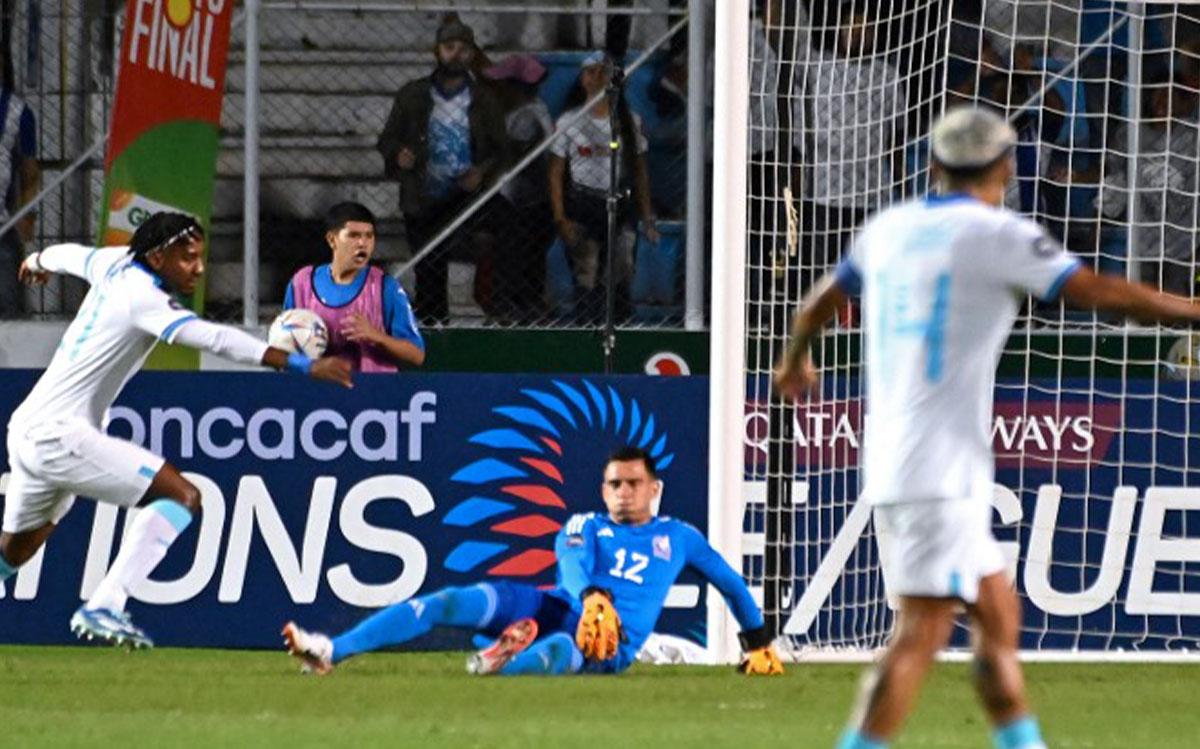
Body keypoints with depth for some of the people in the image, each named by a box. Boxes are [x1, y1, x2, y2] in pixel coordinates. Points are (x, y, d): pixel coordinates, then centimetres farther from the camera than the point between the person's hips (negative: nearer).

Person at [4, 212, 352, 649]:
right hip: (58, 434, -10)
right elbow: (215, 340, -29)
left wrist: (39, 262, 59)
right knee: (182, 496, -17)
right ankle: (104, 608, -24)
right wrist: (301, 365, -34)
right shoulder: (141, 297, -16)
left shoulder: (115, 265, 11)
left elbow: (72, 255, 34)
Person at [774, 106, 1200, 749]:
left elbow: (820, 301, 31)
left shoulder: (890, 229, 15)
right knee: (923, 632, -12)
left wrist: (794, 362, 51)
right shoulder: (995, 234, -7)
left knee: (999, 617, 15)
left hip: (889, 461, 8)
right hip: (941, 469, -8)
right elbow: (1099, 293, -14)